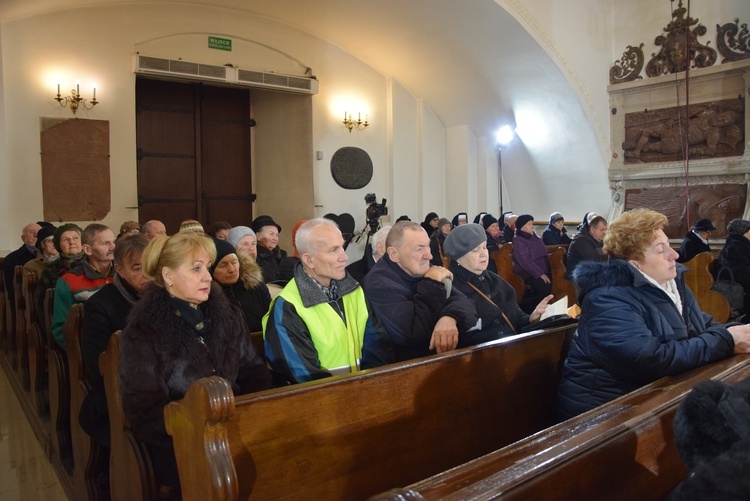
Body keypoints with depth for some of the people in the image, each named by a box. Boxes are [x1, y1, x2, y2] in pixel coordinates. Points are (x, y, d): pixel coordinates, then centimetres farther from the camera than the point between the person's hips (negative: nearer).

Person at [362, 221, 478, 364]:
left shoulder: (423, 271, 4)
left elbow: (463, 302, -6)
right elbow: (416, 334, -22)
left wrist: (450, 318, -26)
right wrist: (433, 283, -17)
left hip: (438, 357, 6)